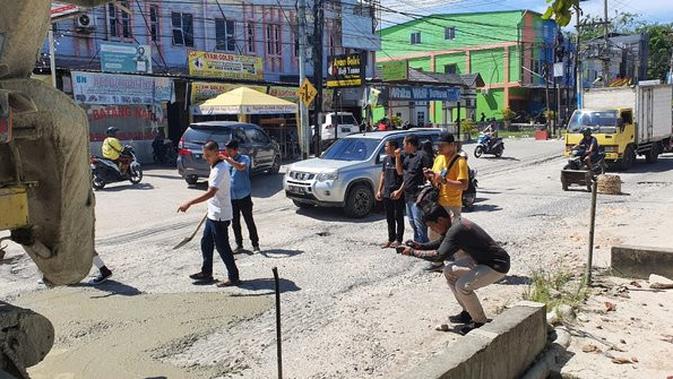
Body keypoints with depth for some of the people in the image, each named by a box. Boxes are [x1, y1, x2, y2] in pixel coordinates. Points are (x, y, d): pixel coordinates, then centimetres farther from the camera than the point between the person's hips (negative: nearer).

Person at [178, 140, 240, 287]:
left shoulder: (220, 169, -22)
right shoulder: (215, 166, 11)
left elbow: (211, 193, -32)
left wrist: (189, 203, -36)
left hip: (220, 216, -10)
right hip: (213, 214, 10)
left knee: (222, 247, -2)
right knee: (206, 244, 17)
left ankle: (234, 277, 8)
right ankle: (206, 273, 30)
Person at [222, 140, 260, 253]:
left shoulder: (244, 158, -7)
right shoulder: (226, 161, 9)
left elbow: (241, 167, -29)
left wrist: (227, 158, -33)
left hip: (244, 196, -5)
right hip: (231, 197, 5)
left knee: (249, 221, 1)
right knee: (235, 223, 9)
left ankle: (255, 245, 11)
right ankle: (239, 245, 20)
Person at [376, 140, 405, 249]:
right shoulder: (386, 159, 11)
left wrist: (400, 191, -19)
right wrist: (379, 190, 11)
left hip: (398, 194, -7)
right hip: (386, 193, 7)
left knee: (398, 217, 3)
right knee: (389, 218, 12)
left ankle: (398, 239, 11)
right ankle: (391, 239, 21)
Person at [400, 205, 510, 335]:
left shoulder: (457, 230, -27)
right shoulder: (455, 225, 3)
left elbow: (439, 255, -34)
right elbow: (442, 243, 19)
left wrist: (413, 252, -23)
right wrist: (421, 246, 3)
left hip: (498, 265, -10)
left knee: (462, 285, -23)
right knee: (449, 271, 9)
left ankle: (480, 322, -1)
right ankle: (468, 312, 19)